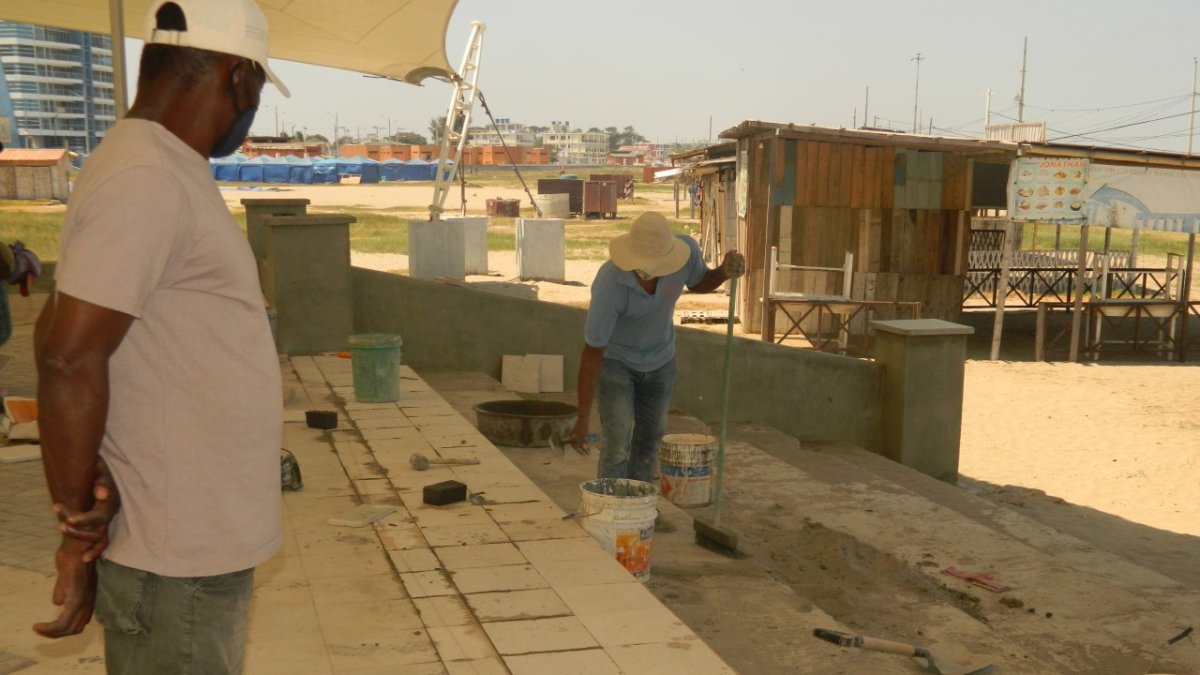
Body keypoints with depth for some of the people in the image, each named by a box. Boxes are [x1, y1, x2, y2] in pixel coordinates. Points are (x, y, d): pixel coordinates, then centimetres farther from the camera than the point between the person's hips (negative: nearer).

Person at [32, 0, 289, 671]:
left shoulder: (162, 169, 11)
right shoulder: (151, 181, -20)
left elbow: (63, 339, 14)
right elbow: (68, 357, -25)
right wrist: (80, 529, -15)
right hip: (181, 560, -9)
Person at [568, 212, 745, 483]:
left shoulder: (686, 249, -28)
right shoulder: (609, 284, -39)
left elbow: (699, 283, -2)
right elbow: (592, 353, -29)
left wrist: (725, 271, -26)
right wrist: (583, 418, -26)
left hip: (660, 358, 5)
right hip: (615, 357, -4)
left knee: (649, 440, 14)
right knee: (617, 445, -13)